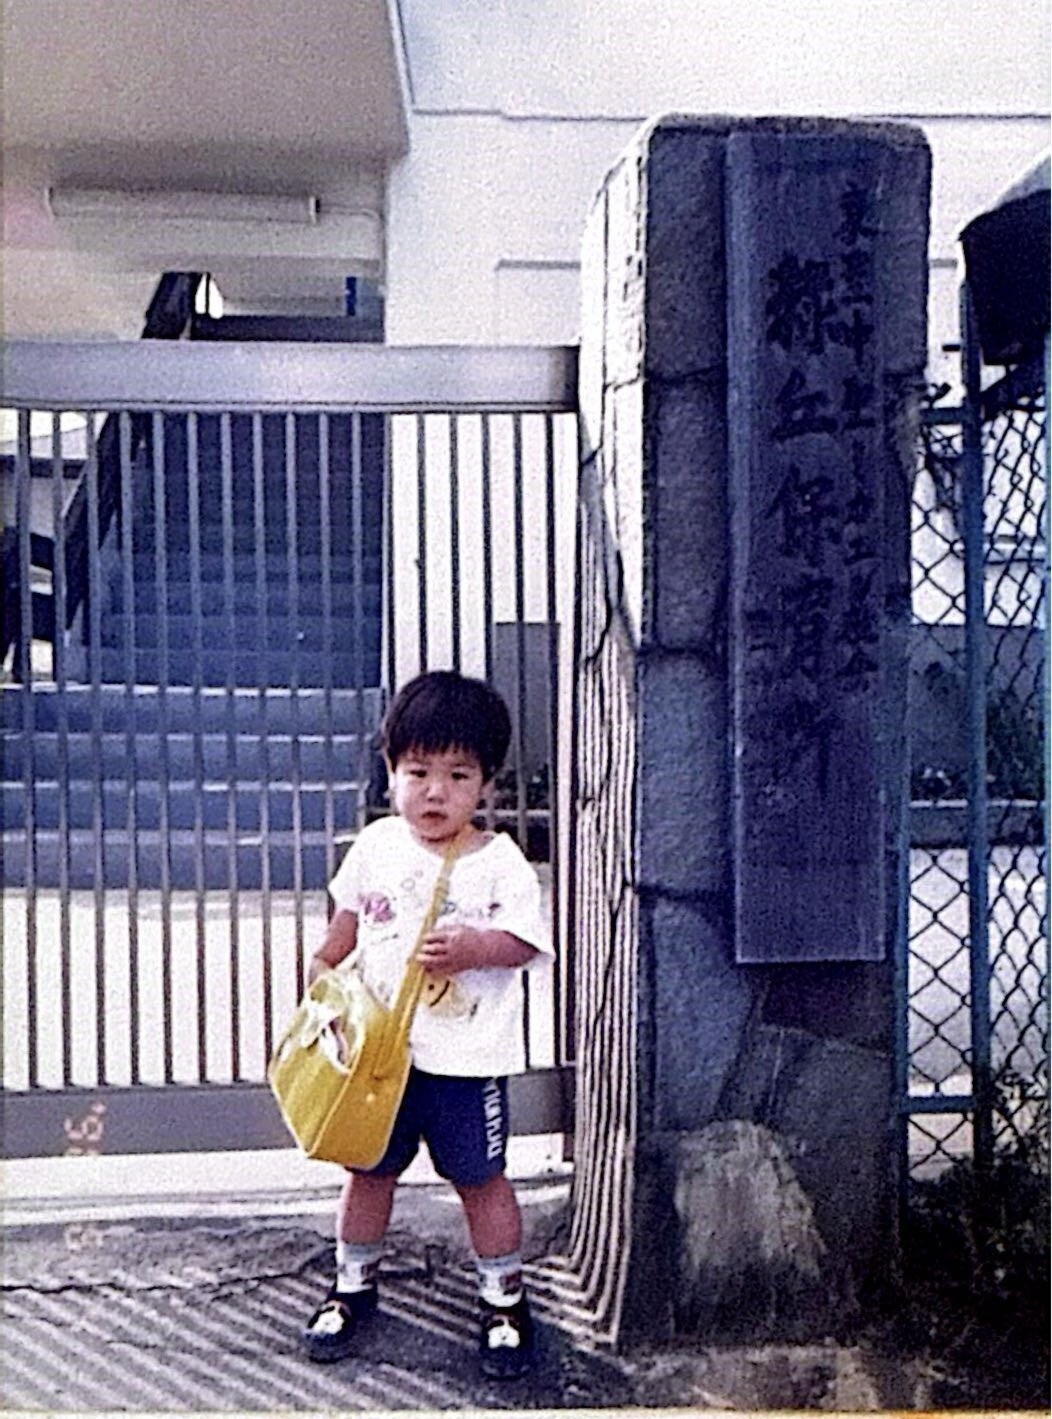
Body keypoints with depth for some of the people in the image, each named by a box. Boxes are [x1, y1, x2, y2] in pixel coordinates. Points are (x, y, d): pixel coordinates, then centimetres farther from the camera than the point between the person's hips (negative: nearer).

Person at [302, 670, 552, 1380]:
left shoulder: (500, 862, -10)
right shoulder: (377, 845, 0)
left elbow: (528, 941, -10)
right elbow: (349, 916, 14)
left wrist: (475, 948, -26)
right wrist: (323, 971, 9)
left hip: (467, 1055, -3)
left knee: (481, 1179, 8)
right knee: (370, 1169, 16)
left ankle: (505, 1300, 27)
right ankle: (354, 1287, 36)